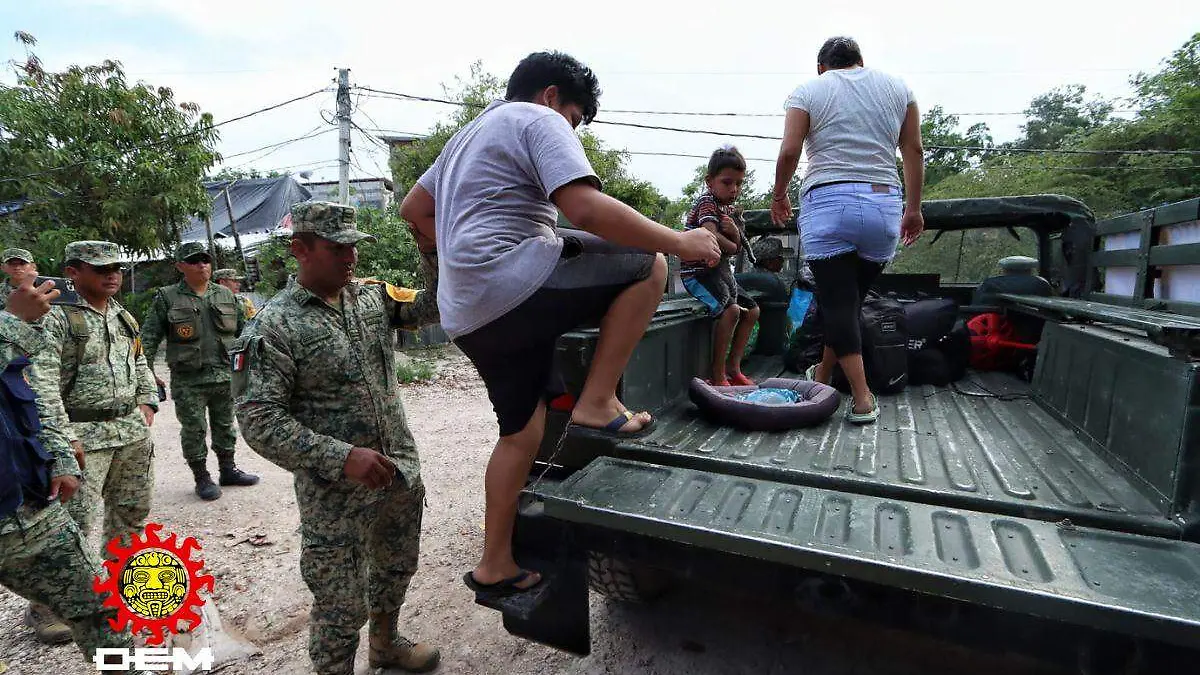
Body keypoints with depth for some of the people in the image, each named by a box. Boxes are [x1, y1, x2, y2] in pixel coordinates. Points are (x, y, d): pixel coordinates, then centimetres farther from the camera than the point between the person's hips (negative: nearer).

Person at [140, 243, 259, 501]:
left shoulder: (226, 295, 7)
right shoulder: (167, 298, -2)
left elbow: (243, 330, 13)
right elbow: (149, 337, -1)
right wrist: (147, 372, -5)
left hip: (224, 375, 3)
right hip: (187, 381, -3)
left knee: (225, 425, 15)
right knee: (194, 430, 5)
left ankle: (228, 469, 29)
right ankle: (202, 478, 19)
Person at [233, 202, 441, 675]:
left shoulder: (372, 297, 3)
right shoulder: (274, 327, -14)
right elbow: (258, 422, -19)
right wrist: (342, 458, -28)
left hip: (401, 474, 7)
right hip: (335, 494, -6)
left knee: (396, 569, 26)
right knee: (342, 605, 8)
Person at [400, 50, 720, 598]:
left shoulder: (470, 133, 29)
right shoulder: (539, 120, 0)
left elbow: (412, 209, 32)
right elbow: (585, 209, -17)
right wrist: (680, 243, -10)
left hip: (465, 316, 10)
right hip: (515, 288, -9)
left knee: (521, 430, 17)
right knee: (647, 265, -2)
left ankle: (494, 567, 26)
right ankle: (596, 404, -4)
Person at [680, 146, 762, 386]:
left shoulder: (728, 207, 15)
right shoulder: (706, 201, -12)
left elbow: (736, 244, 14)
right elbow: (711, 236, -28)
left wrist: (734, 231, -10)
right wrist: (731, 246, -7)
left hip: (720, 271, 10)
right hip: (697, 271, -10)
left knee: (752, 311, 11)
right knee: (731, 309, -29)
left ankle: (733, 368, 15)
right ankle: (717, 376, -22)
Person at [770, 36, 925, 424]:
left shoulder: (808, 91, 8)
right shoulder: (897, 87, 18)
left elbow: (789, 152, -4)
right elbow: (914, 151, 12)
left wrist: (779, 194, 11)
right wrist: (914, 209, 15)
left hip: (828, 203, -3)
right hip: (884, 206, 4)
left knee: (837, 301, -2)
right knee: (853, 298, 13)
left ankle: (863, 398, -7)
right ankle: (823, 375, 27)